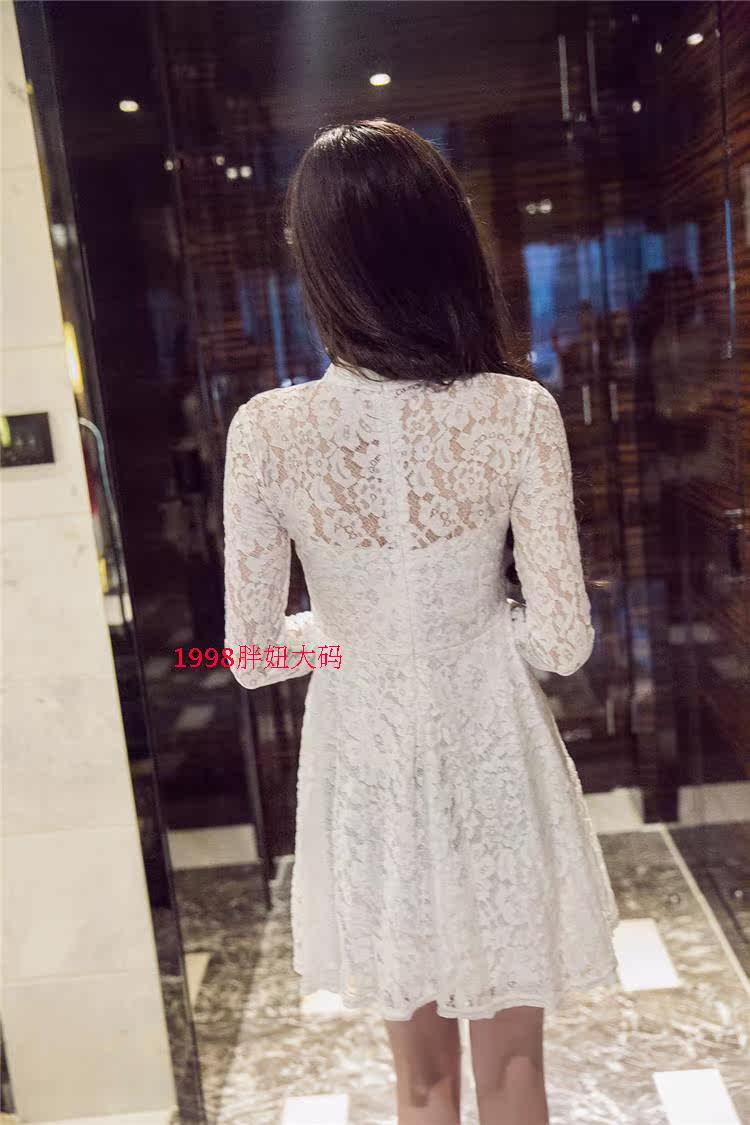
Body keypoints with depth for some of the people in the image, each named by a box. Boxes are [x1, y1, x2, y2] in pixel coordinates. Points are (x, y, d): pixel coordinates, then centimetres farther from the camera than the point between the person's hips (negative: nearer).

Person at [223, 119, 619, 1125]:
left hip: (368, 764, 1)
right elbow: (563, 639, -14)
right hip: (489, 760, 0)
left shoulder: (267, 430, -17)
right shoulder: (517, 412, -18)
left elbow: (254, 654, -10)